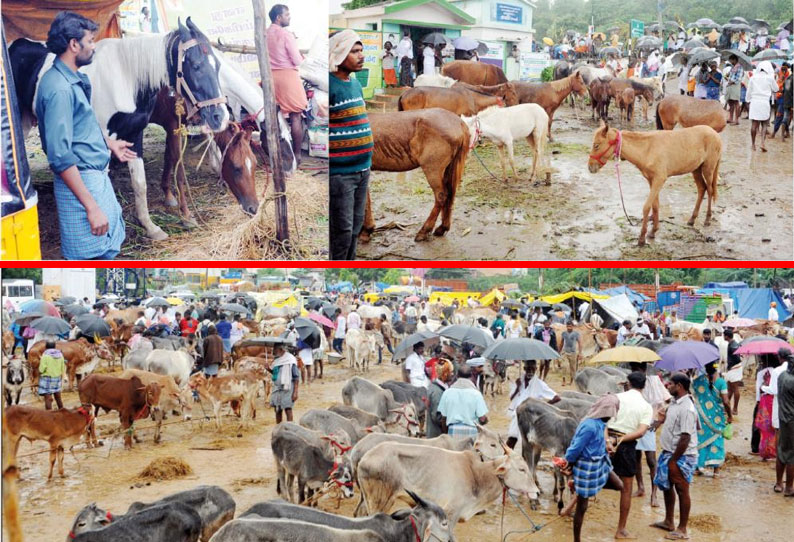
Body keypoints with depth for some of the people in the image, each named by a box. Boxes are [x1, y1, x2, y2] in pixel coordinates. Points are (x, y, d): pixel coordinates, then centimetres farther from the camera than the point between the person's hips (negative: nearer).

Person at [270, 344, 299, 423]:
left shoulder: (290, 359, -10)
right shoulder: (276, 361, 12)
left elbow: (296, 377, -11)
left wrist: (295, 392, -16)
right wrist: (269, 370, 3)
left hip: (287, 389, -7)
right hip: (277, 389, 7)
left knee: (288, 409, -7)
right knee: (277, 410, 11)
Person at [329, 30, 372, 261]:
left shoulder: (355, 82, 12)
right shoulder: (330, 85, -15)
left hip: (362, 170, 8)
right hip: (339, 173, -8)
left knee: (355, 229, 14)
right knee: (341, 233, -4)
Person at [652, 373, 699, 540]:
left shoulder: (687, 409, -23)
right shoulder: (674, 403, 6)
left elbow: (685, 439, -25)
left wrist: (673, 461, -21)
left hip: (682, 457, -10)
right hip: (669, 452, 10)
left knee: (682, 491, 2)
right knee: (667, 486, 20)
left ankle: (682, 529, 13)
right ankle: (669, 522, 35)